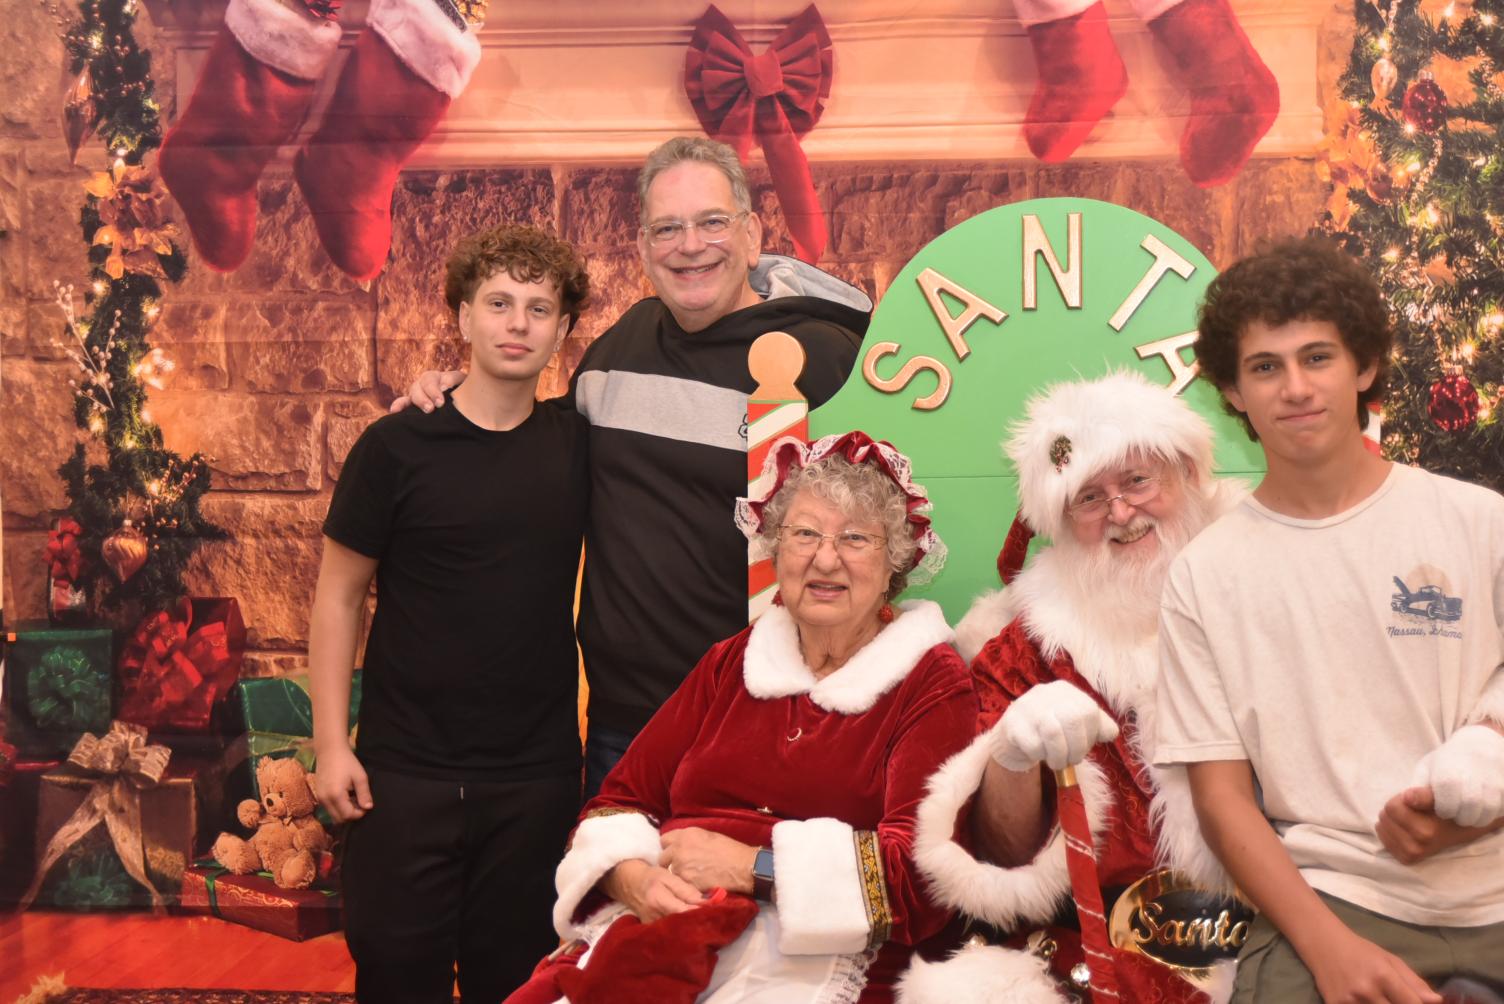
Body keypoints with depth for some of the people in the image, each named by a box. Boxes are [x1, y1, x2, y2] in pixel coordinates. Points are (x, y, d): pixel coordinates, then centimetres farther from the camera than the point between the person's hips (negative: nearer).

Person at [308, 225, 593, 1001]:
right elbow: (338, 596, -2)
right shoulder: (397, 447, -6)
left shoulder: (578, 447, 1)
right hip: (406, 771, -2)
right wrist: (331, 743, -6)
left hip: (539, 773, 2)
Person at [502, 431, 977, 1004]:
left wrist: (751, 867, -12)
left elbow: (923, 873, -9)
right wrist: (635, 877, -8)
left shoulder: (932, 684, 4)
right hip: (649, 941, 4)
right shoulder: (731, 662, 19)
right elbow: (619, 801, 14)